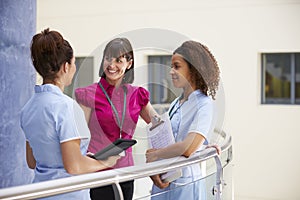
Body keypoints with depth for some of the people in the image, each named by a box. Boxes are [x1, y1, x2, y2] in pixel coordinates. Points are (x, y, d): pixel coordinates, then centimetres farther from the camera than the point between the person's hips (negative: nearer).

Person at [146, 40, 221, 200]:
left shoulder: (203, 104, -13)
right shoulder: (175, 104, 10)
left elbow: (188, 148, -25)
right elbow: (160, 142, 8)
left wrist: (153, 156, -12)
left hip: (184, 185, -6)